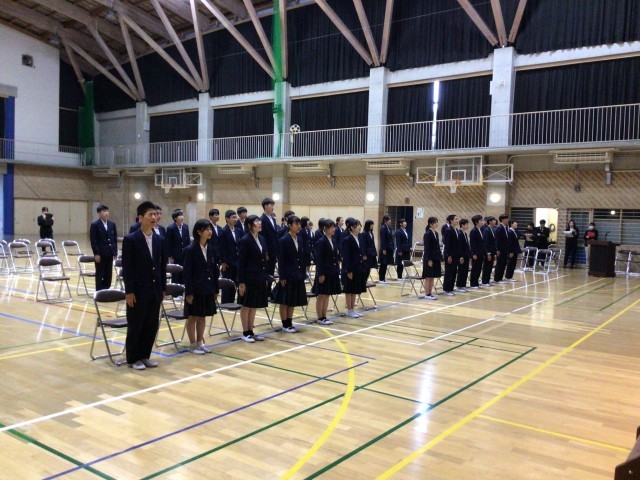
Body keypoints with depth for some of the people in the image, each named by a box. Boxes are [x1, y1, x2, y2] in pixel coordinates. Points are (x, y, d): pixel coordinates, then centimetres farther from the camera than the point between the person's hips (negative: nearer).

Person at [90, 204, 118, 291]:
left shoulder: (112, 224, 10)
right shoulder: (95, 225, -6)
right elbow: (93, 241, -9)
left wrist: (115, 251, 5)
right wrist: (96, 254, -15)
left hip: (109, 253, 5)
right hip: (100, 254, -5)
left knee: (109, 274, 9)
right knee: (100, 274, 3)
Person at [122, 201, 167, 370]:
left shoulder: (160, 240, 7)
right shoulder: (130, 240, -9)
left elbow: (162, 266, 10)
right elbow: (127, 268, -10)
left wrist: (163, 288, 8)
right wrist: (129, 291, -13)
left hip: (155, 290, 5)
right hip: (138, 291, -5)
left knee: (152, 326, 10)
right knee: (135, 326, 6)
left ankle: (144, 356, 25)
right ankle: (133, 358, 19)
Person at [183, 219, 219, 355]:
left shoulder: (211, 249, 5)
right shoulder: (190, 249, -12)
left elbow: (215, 270, 9)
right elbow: (187, 273, -12)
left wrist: (215, 289, 8)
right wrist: (189, 292, -14)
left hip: (208, 289, 6)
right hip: (195, 289, -6)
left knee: (202, 317, 13)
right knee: (192, 317, 5)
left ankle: (200, 343, 23)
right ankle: (192, 345, 15)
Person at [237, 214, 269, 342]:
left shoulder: (262, 239, 9)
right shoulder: (244, 241, -12)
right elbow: (241, 263, -13)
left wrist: (266, 277, 10)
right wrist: (241, 282, -15)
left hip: (260, 278, 7)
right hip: (249, 278, -7)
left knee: (254, 306, 12)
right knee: (246, 306, 3)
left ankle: (251, 332, 21)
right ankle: (245, 333, 13)